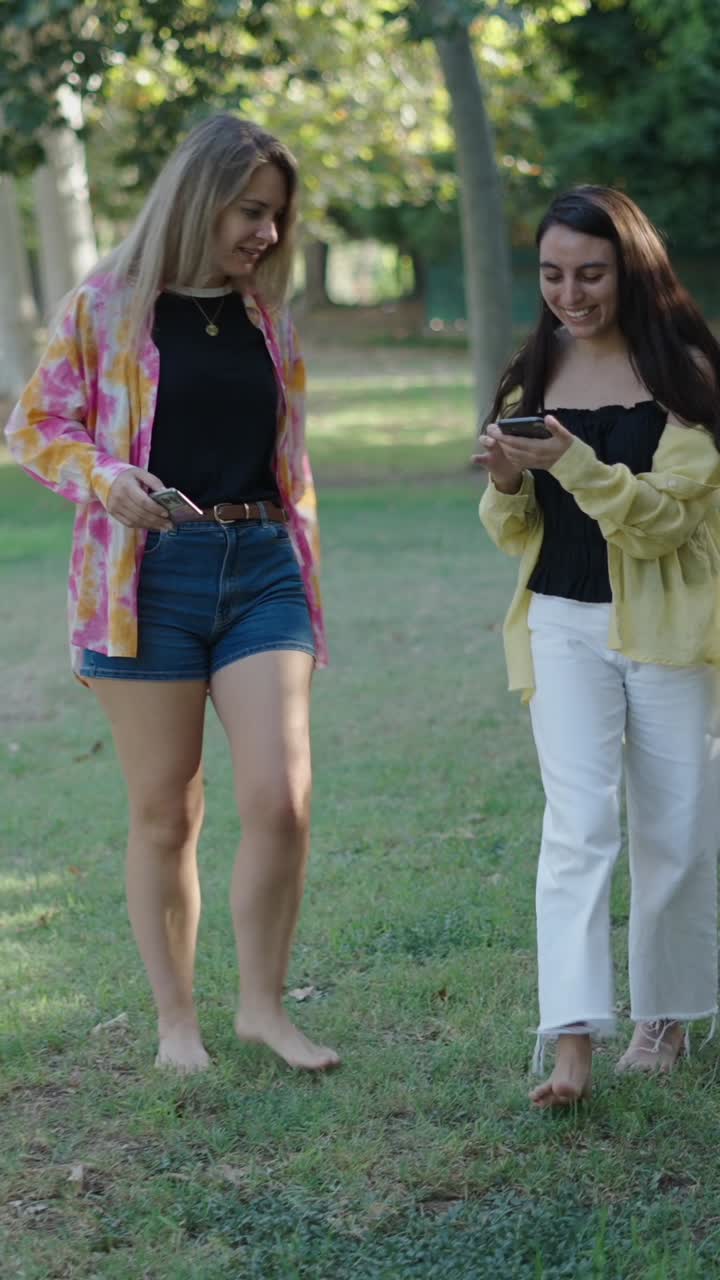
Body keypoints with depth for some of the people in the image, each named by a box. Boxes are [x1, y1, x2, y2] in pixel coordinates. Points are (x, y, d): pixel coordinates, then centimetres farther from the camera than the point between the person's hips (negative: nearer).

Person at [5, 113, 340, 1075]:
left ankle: (264, 1005, 10)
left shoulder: (269, 319, 13)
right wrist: (103, 476, -17)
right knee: (166, 815, 4)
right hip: (150, 573, -3)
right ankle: (176, 1022, 19)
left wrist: (306, 590, 18)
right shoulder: (107, 307, 0)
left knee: (281, 801, -9)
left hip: (260, 569, 3)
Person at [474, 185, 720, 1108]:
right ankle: (573, 1041, -18)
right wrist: (506, 484, -11)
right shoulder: (536, 376, 7)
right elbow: (517, 536, 11)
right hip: (564, 625, 2)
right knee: (578, 824, -11)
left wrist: (573, 462, -28)